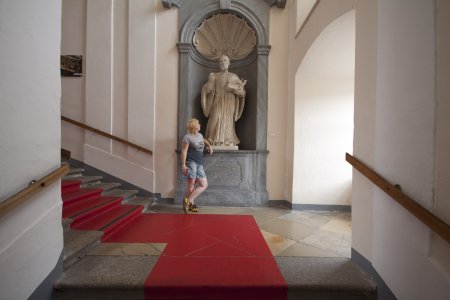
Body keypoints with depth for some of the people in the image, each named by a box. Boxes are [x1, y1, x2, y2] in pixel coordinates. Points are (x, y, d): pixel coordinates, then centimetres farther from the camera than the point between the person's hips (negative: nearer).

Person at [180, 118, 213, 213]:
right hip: (191, 162, -8)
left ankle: (188, 202, 7)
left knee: (204, 185, 2)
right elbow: (184, 151, -8)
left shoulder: (200, 135, 20)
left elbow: (204, 140, 45)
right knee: (191, 185, -14)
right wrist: (183, 165, -15)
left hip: (199, 164, 8)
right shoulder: (187, 137, -3)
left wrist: (209, 145, 28)